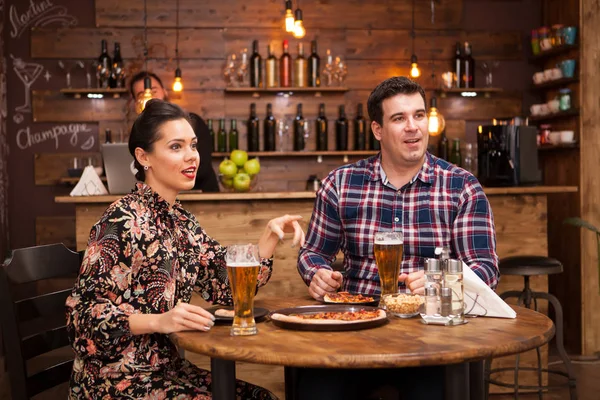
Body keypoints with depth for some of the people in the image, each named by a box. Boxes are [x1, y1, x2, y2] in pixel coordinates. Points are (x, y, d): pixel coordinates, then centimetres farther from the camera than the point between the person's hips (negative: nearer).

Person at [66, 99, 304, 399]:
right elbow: (85, 315, -19)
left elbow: (230, 287, 6)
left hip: (164, 368, 8)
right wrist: (160, 321, -30)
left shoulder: (181, 221, 8)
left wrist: (271, 234, -4)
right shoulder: (123, 220, -17)